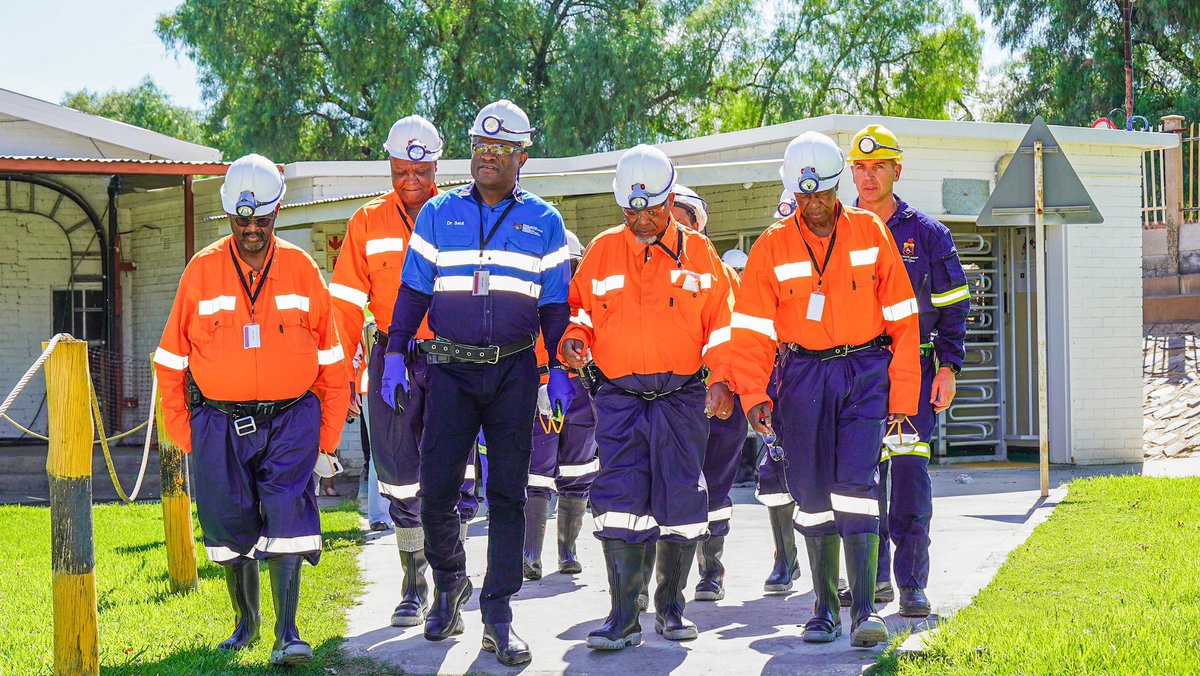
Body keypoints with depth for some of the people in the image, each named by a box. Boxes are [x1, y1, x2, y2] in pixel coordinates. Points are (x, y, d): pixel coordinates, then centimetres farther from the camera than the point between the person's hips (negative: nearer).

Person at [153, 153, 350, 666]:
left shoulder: (302, 271, 3)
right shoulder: (201, 272, 2)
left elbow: (331, 363, 7)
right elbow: (172, 360, 7)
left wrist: (327, 440, 5)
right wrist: (183, 435, 3)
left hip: (290, 420, -1)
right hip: (220, 424, 1)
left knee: (287, 518, -14)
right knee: (231, 527, 7)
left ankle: (286, 632, -12)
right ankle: (245, 623, 28)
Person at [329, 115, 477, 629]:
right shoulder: (367, 223, 7)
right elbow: (347, 301, 4)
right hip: (392, 359, 2)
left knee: (453, 477, -8)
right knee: (402, 480, 5)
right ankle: (414, 589, 16)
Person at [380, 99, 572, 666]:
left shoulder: (543, 222, 7)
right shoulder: (438, 214, 7)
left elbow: (555, 305, 10)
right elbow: (413, 291, 9)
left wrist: (561, 371, 3)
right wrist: (394, 357, 1)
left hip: (514, 372, 0)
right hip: (451, 369, 0)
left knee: (507, 493, 0)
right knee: (436, 490, -3)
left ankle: (498, 617, 4)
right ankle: (449, 583, 24)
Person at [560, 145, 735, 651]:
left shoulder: (698, 253, 4)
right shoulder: (601, 252, 6)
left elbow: (722, 323, 5)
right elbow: (578, 309, 15)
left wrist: (721, 379, -6)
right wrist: (573, 340, -6)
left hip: (681, 399, 0)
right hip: (618, 399, 0)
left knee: (680, 500, 2)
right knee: (618, 500, -10)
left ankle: (671, 608, 19)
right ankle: (623, 617, -7)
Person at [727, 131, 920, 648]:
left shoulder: (870, 232, 2)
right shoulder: (772, 247, 3)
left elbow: (901, 318, 5)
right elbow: (752, 329, 1)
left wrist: (902, 396, 1)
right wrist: (754, 396, -14)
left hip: (866, 371, -1)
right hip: (804, 376, 1)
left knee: (856, 482, -15)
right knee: (813, 493, 4)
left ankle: (865, 610, -16)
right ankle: (825, 609, 17)